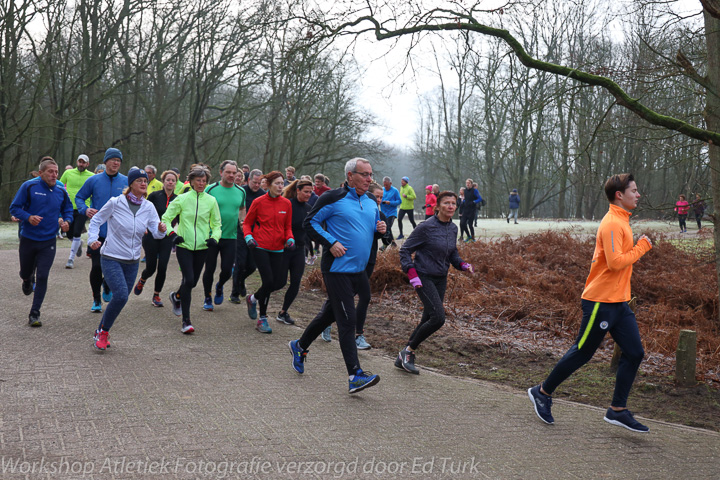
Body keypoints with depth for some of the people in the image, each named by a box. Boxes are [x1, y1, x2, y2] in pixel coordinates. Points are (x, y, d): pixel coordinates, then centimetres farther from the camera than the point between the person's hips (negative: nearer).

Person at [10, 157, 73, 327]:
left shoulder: (61, 191, 1)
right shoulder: (29, 187, -9)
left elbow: (68, 209, 15)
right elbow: (14, 208, -6)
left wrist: (66, 221, -6)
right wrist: (28, 217, -24)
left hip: (48, 242, 1)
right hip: (28, 239, -1)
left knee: (42, 277, -6)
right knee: (26, 272, 16)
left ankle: (34, 314, 2)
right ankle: (27, 280, 56)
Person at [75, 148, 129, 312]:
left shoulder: (126, 182, 2)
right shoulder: (94, 180, 0)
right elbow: (79, 197, 10)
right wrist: (85, 210, -10)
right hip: (98, 232, -1)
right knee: (97, 267, -4)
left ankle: (107, 287, 41)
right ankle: (96, 300, 14)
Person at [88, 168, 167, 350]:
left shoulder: (148, 207, 1)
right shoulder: (115, 203, -10)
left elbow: (156, 232, -5)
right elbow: (96, 220, 2)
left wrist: (161, 230, -27)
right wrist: (93, 239, -12)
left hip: (132, 261, 5)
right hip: (111, 258, -5)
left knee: (121, 298, 10)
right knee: (121, 295, -21)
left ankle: (101, 332, 30)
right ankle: (102, 332, 0)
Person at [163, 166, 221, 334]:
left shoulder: (211, 200, 4)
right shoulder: (182, 199, -1)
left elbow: (216, 223, 12)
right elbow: (166, 218, 5)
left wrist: (215, 237, -7)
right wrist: (172, 233, -12)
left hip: (201, 247, 3)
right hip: (184, 246, -3)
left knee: (193, 281, 11)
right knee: (188, 279, -15)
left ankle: (176, 296, 47)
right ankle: (186, 320, -7)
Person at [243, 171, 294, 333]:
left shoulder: (287, 204, 5)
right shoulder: (259, 202, -4)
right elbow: (247, 223, 5)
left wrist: (290, 239, -5)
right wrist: (248, 237, -13)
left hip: (277, 249, 4)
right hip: (260, 247, -4)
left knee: (279, 282, 0)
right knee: (268, 281, -12)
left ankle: (253, 298, 30)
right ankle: (262, 319, 7)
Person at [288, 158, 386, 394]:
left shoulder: (371, 204, 12)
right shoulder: (334, 198, -10)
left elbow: (374, 227, 25)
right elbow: (310, 223, -6)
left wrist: (381, 229, 1)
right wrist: (331, 242, -16)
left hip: (358, 269, 8)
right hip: (337, 268, -8)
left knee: (332, 312, 20)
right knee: (347, 319, -11)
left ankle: (300, 346, 41)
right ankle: (355, 375, -11)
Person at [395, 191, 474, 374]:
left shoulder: (453, 228, 6)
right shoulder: (427, 227, -15)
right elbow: (405, 250, -10)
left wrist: (463, 265, -1)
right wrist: (412, 275, -18)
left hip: (441, 280, 8)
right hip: (424, 278, -7)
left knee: (428, 320, 10)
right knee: (438, 317, -18)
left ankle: (403, 359, 23)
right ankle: (408, 351, 0)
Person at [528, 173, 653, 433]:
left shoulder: (620, 221, 14)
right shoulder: (612, 223, -17)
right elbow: (616, 262, -26)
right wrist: (641, 248, -14)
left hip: (618, 302, 10)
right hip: (601, 302, -10)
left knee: (634, 353, 5)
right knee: (581, 353, 1)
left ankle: (618, 409, 12)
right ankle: (543, 392, 18)